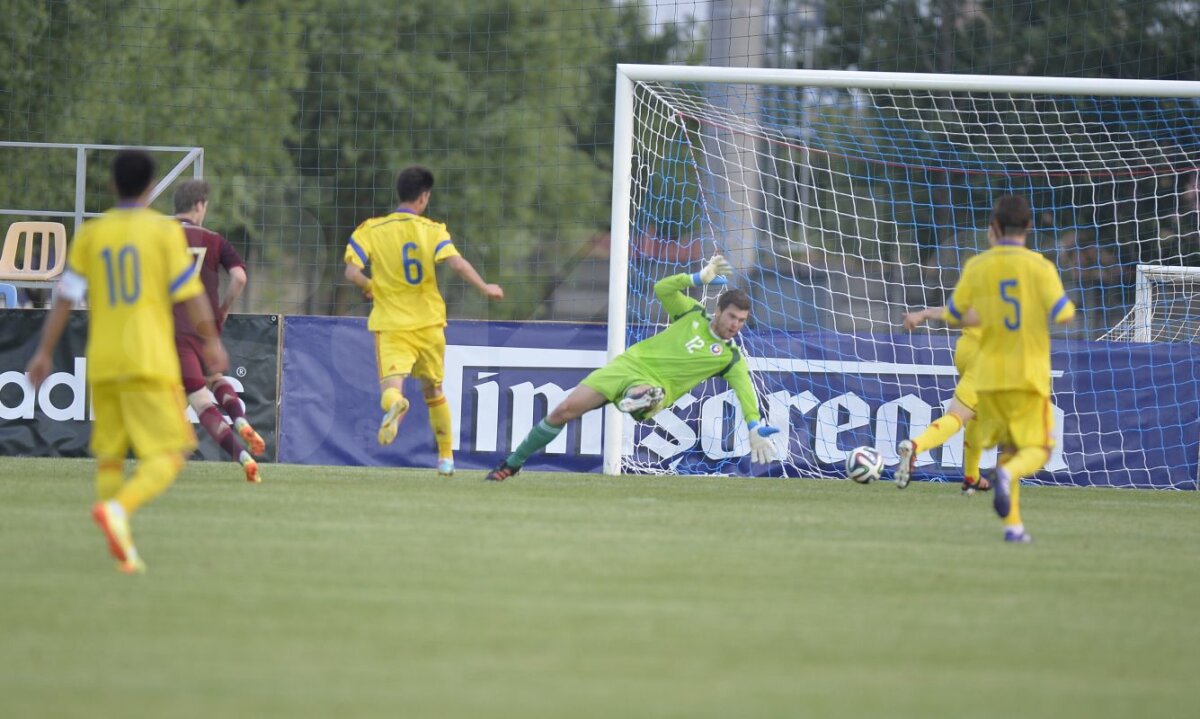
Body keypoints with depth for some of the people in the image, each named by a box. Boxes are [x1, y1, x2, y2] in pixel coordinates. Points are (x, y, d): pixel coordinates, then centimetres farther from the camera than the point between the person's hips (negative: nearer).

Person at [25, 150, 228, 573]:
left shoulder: (90, 234, 7)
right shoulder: (164, 230, -1)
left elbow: (65, 298, 5)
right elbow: (190, 293, -2)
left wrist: (44, 353, 11)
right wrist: (212, 341, 11)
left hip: (102, 364, 4)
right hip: (150, 360, -4)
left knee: (108, 455, 14)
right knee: (167, 457, -4)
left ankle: (122, 548, 5)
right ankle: (118, 508, -30)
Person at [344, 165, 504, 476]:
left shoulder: (371, 230, 1)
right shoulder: (433, 230, -1)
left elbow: (352, 272, -8)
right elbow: (457, 263, -16)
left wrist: (369, 287, 12)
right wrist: (484, 288, -4)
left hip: (391, 325, -1)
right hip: (429, 322, 1)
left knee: (391, 388, -13)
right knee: (433, 391, 20)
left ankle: (394, 404, -50)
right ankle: (446, 457, 26)